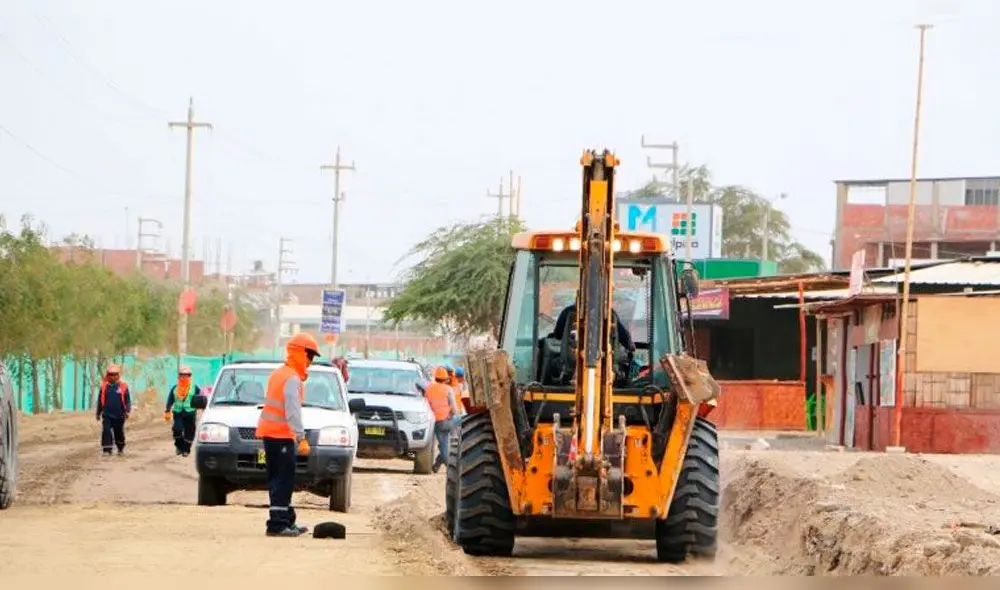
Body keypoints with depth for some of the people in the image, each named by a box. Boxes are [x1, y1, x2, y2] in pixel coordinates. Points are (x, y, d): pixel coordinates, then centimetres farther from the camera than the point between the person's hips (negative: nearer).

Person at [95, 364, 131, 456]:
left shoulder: (123, 386, -2)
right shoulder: (104, 386, 3)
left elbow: (128, 400, -1)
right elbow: (100, 401, 12)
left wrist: (127, 411, -15)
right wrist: (98, 413, 15)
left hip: (119, 415, 0)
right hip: (107, 415, 0)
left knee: (119, 433, 12)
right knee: (106, 432, -13)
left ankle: (121, 449, 33)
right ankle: (107, 450, -11)